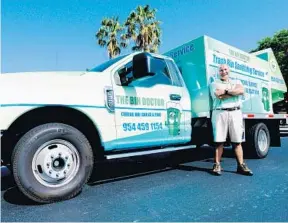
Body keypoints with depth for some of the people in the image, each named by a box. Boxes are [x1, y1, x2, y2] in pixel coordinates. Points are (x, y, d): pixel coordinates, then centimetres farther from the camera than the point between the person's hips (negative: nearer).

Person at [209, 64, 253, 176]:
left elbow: (241, 90, -3)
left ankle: (241, 165, 9)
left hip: (235, 112, 2)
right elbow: (218, 95, -7)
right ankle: (217, 165, 5)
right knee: (219, 141, -2)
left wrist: (225, 91, -4)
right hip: (220, 113, -2)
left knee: (237, 141, 3)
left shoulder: (236, 81, 21)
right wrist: (234, 92, -1)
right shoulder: (214, 83, 13)